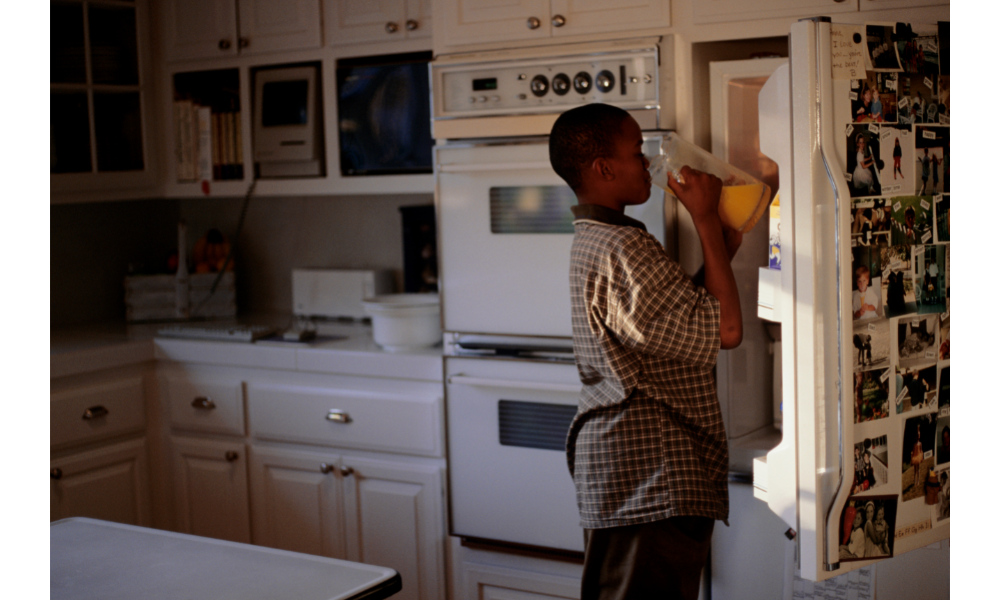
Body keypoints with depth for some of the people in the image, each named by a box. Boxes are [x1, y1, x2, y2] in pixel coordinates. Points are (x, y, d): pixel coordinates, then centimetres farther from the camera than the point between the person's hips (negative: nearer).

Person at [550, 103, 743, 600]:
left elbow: (681, 314, 16)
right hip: (652, 472, -11)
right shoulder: (622, 249, -19)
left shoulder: (591, 241, 14)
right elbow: (724, 330, -19)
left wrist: (723, 243, 10)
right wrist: (705, 219, -13)